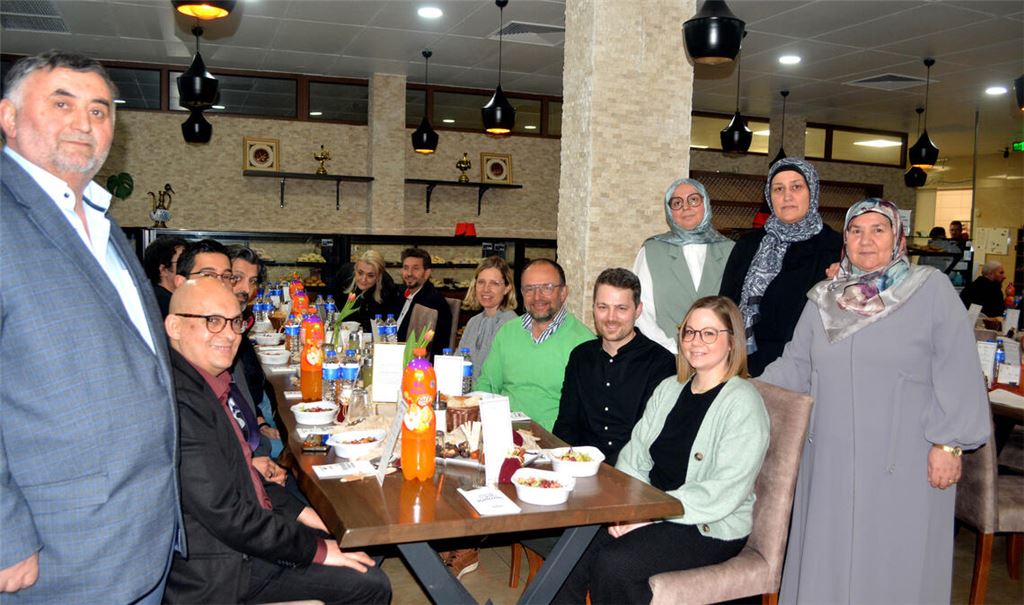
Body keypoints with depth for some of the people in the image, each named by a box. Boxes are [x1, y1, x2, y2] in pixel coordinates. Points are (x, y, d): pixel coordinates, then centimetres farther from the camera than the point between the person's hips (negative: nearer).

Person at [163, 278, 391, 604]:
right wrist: (315, 548, -15)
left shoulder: (213, 382, 5)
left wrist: (295, 510, 8)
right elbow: (226, 514, -25)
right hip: (218, 573, -9)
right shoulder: (181, 402, -26)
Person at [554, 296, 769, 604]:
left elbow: (727, 491, -19)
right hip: (653, 513, 6)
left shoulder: (743, 403, -11)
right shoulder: (669, 388, 11)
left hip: (711, 528, -6)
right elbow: (634, 455, 9)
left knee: (614, 563, -26)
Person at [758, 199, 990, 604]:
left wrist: (948, 443, -11)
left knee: (894, 564, 5)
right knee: (829, 558, 10)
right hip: (832, 462, 4)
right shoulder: (823, 299, 11)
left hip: (903, 464, -4)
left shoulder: (931, 290, -2)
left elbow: (957, 375, -6)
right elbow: (795, 366, 14)